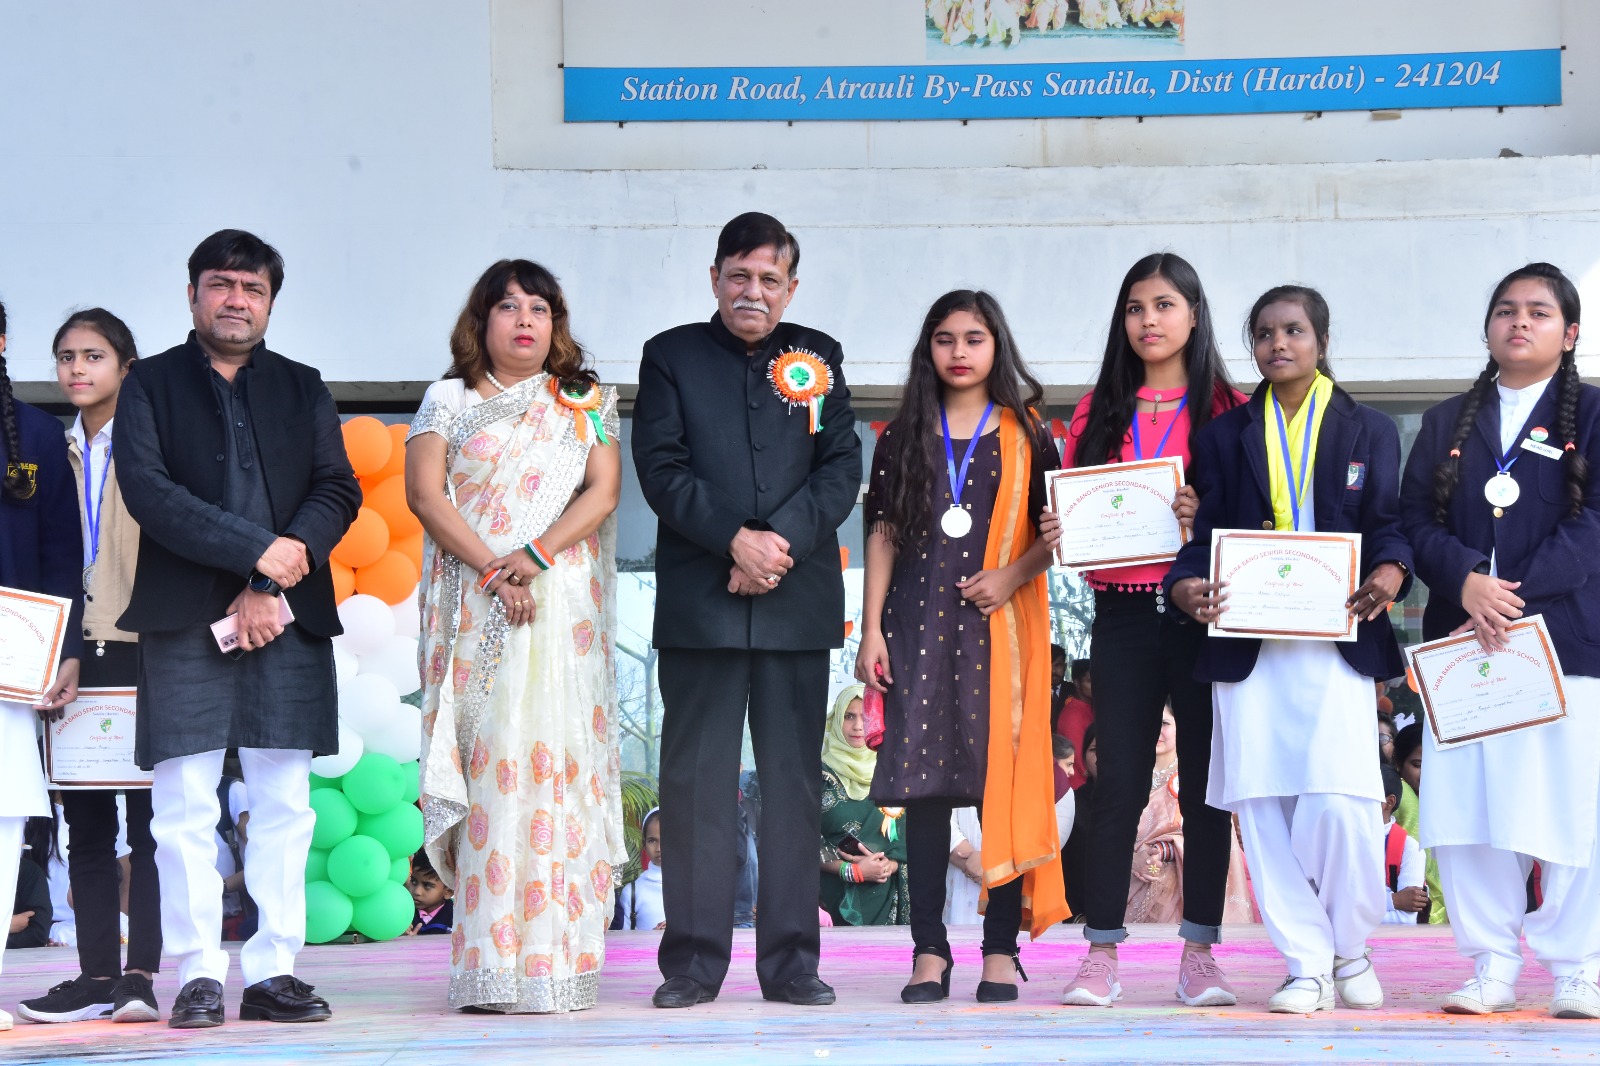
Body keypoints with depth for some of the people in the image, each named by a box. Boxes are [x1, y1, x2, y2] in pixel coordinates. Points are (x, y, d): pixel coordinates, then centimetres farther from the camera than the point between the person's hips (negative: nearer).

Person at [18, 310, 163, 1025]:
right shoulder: (55, 450, 14)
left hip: (143, 651, -5)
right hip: (73, 653, 5)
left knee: (147, 815, -3)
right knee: (84, 818, 5)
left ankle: (142, 973, -1)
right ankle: (96, 974, 8)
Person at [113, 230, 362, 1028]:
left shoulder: (302, 389, 17)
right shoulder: (151, 384, 9)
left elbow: (339, 491, 6)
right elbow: (146, 488, -6)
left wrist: (272, 584, -8)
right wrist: (257, 551, -13)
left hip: (287, 617, 2)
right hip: (183, 620, -2)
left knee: (285, 806, 1)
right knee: (185, 805, -5)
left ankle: (272, 971, 5)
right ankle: (198, 976, 0)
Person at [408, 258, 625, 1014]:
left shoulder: (585, 403, 15)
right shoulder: (450, 400, 12)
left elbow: (603, 491, 2)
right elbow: (424, 491, 0)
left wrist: (537, 555, -13)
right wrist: (490, 569, -12)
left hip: (563, 604, 1)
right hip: (478, 608, -1)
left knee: (559, 760, -5)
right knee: (490, 762, -9)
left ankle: (556, 964, -4)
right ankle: (491, 970, -10)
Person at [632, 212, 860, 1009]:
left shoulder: (819, 358, 12)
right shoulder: (671, 356, 7)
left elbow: (841, 470, 3)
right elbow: (661, 468, -3)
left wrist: (782, 542, -12)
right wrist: (737, 539, -14)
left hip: (797, 602, 2)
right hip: (698, 604, -1)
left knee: (794, 779, 3)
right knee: (696, 779, -1)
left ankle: (790, 959, 8)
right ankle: (694, 958, 5)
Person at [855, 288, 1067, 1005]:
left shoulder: (1024, 435, 9)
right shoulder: (904, 438, 13)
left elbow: (1053, 529, 7)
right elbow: (883, 535, 10)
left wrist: (1012, 575, -10)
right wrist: (871, 629, 3)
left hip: (1000, 624, -1)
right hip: (918, 622, 1)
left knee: (1003, 781, -5)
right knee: (923, 784, -2)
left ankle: (1001, 950, 1)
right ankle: (929, 952, 3)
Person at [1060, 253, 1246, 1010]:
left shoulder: (1228, 410, 6)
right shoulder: (1099, 412, 13)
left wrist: (1208, 516, -17)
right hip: (1124, 613, 1)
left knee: (1206, 783, 2)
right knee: (1119, 784, -1)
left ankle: (1200, 952, 9)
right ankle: (1101, 954, 3)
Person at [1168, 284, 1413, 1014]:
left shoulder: (1369, 431, 13)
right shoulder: (1225, 436, 15)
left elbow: (1388, 525, 5)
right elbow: (1205, 534, 8)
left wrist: (1387, 577, -17)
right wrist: (1189, 588, -13)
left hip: (1336, 642, -2)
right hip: (1248, 645, 2)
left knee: (1340, 802, -13)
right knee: (1262, 807, -4)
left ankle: (1350, 949, 10)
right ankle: (1307, 964, 6)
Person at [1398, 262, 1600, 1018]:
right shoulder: (1446, 423, 18)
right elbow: (1416, 520, 7)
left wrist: (1516, 592, -15)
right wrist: (1466, 581, -13)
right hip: (1460, 636, 3)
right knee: (1468, 805, -1)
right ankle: (1491, 967, 5)